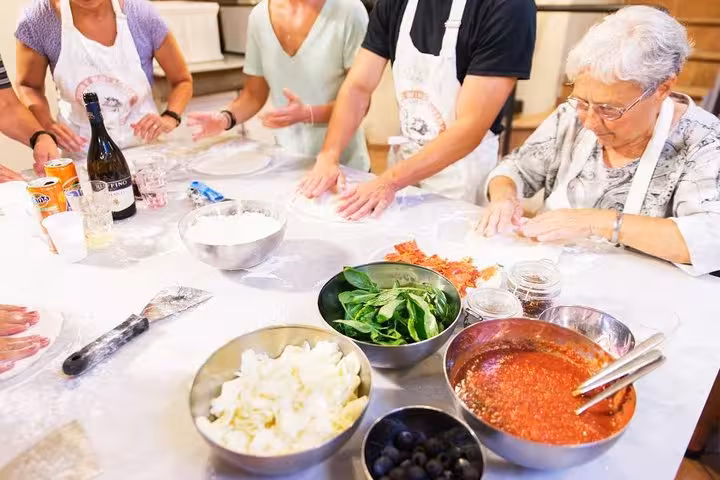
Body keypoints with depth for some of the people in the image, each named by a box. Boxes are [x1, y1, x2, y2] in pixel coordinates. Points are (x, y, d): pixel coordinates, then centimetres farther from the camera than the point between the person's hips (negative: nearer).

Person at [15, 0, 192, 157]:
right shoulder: (38, 18, -8)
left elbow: (182, 80, 1)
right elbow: (29, 86, 7)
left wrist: (170, 117, -18)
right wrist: (47, 126, -13)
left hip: (145, 147, 0)